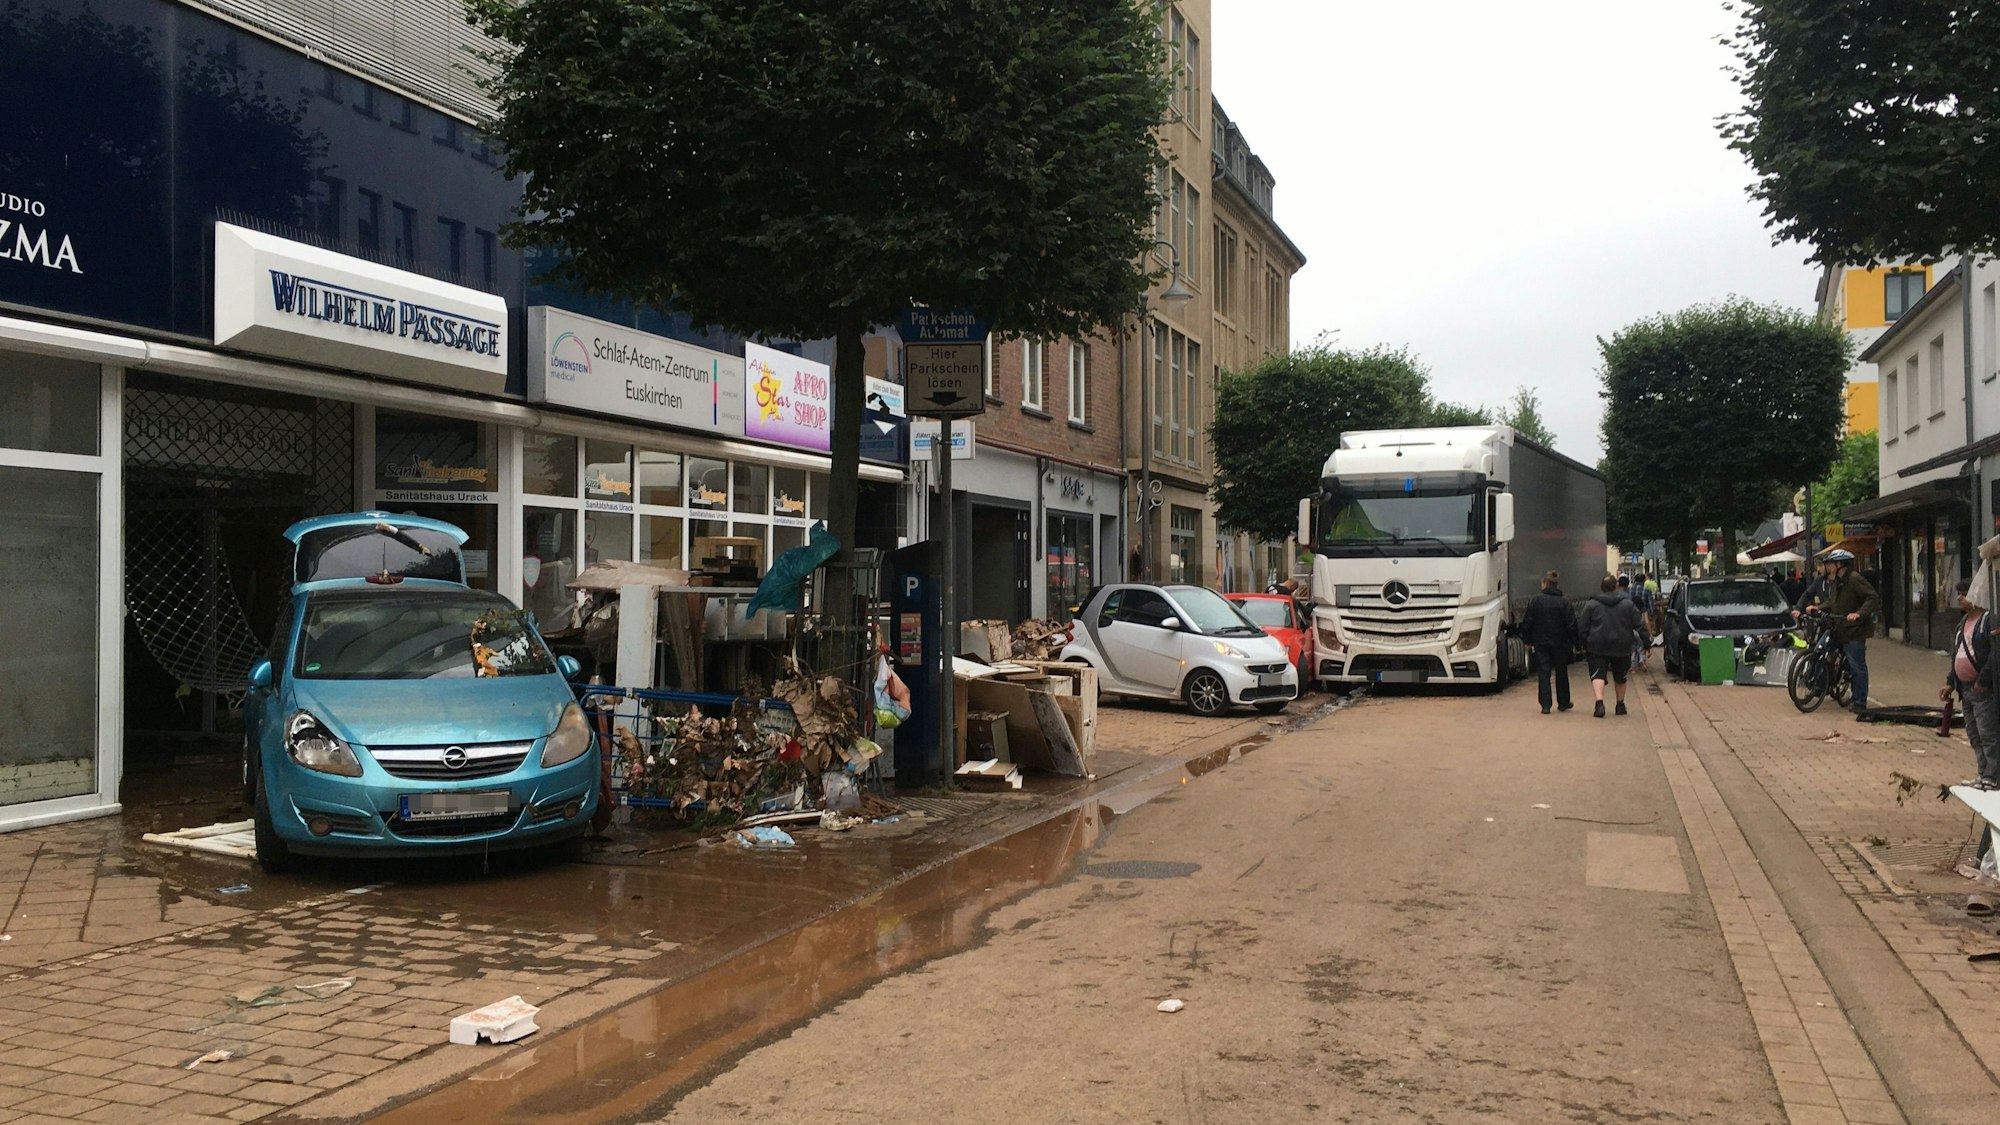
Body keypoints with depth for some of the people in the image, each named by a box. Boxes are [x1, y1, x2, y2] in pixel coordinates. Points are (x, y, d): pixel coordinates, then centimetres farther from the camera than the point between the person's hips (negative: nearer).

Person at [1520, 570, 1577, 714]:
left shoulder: (1534, 600, -5)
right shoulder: (1564, 602, -4)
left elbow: (1527, 623, -3)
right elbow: (1571, 624, -5)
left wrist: (1528, 641, 8)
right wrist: (1573, 643, 3)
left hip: (1540, 643, -1)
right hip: (1560, 643, 1)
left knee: (1543, 673, 1)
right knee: (1561, 673, 16)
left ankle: (1545, 705, -7)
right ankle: (1563, 702, 27)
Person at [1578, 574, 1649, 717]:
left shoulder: (1591, 605, 0)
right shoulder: (1628, 604, 3)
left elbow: (1582, 627, 1)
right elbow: (1639, 625, 2)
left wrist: (1584, 646, 10)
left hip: (1598, 648, -2)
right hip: (1622, 648, 2)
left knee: (1598, 675, -7)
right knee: (1620, 677, 19)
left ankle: (1599, 702, -29)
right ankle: (1620, 704, 30)